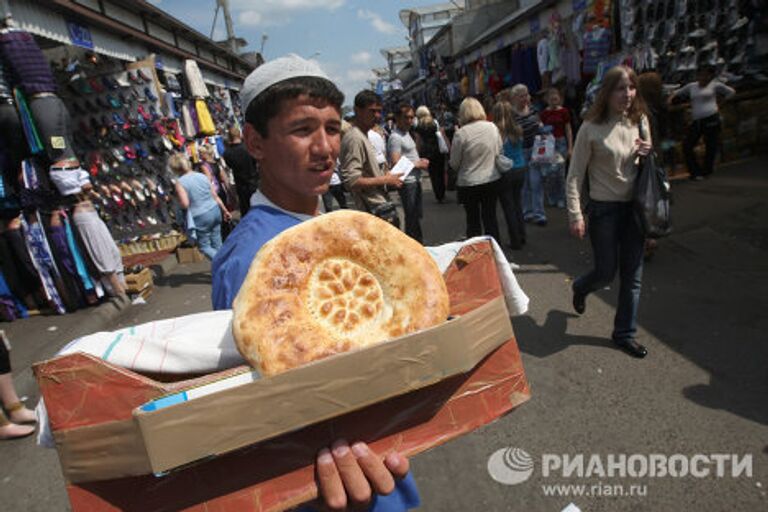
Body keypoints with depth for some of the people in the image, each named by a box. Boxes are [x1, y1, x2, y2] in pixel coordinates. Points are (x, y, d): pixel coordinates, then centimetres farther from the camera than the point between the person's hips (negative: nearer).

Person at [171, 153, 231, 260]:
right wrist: (225, 211, 16)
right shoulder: (202, 176, 5)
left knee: (204, 247, 9)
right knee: (217, 244, 15)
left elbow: (185, 204, -18)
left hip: (201, 217, -5)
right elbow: (215, 196, 7)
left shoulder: (180, 182, -10)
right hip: (215, 211, 5)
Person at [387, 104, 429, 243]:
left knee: (417, 214, 19)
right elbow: (396, 163, -23)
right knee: (412, 217, -4)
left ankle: (418, 242, 32)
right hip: (407, 182, -10)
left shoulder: (406, 133, 14)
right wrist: (418, 165, -14)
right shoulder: (395, 137, -16)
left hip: (415, 180, 10)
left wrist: (420, 160, 5)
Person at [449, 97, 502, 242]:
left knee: (473, 221, 11)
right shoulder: (492, 127, -5)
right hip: (492, 180, 3)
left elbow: (454, 164, -8)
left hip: (469, 183, -3)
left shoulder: (460, 133, -16)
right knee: (490, 217, 15)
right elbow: (499, 152, 6)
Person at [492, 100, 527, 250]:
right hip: (520, 170, 5)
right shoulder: (518, 130, -1)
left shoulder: (496, 132, -16)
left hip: (505, 173, -5)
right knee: (518, 205, 18)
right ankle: (521, 237, 27)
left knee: (508, 207, 5)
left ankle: (516, 241, 11)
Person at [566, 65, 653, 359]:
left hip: (633, 207, 5)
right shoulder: (591, 128, -11)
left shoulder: (640, 121, 5)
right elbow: (575, 175, -10)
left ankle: (624, 333, 25)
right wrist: (575, 215, -15)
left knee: (632, 276, 9)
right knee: (606, 272, 5)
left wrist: (649, 153, -6)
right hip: (604, 210, -5)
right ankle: (580, 288, 41)